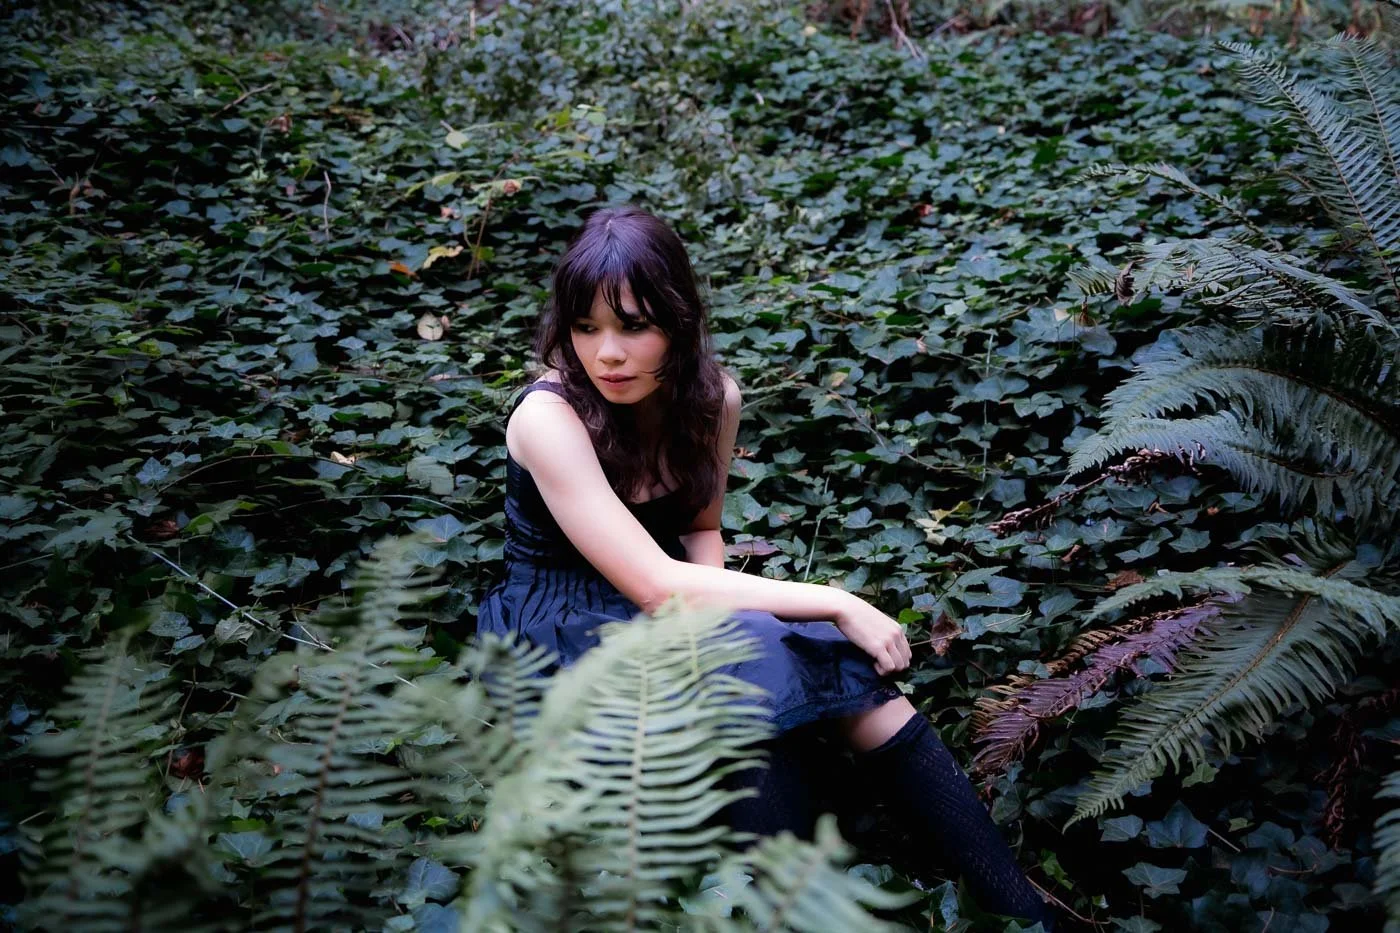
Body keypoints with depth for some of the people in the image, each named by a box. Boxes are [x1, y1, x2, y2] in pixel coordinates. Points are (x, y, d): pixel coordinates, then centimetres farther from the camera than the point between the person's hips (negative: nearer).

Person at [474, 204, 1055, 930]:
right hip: (561, 633, -5)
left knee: (858, 689, -21)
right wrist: (837, 604, -28)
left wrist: (712, 603, -13)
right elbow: (654, 585, -30)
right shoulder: (549, 417, -25)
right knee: (767, 675, -34)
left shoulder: (712, 395, -6)